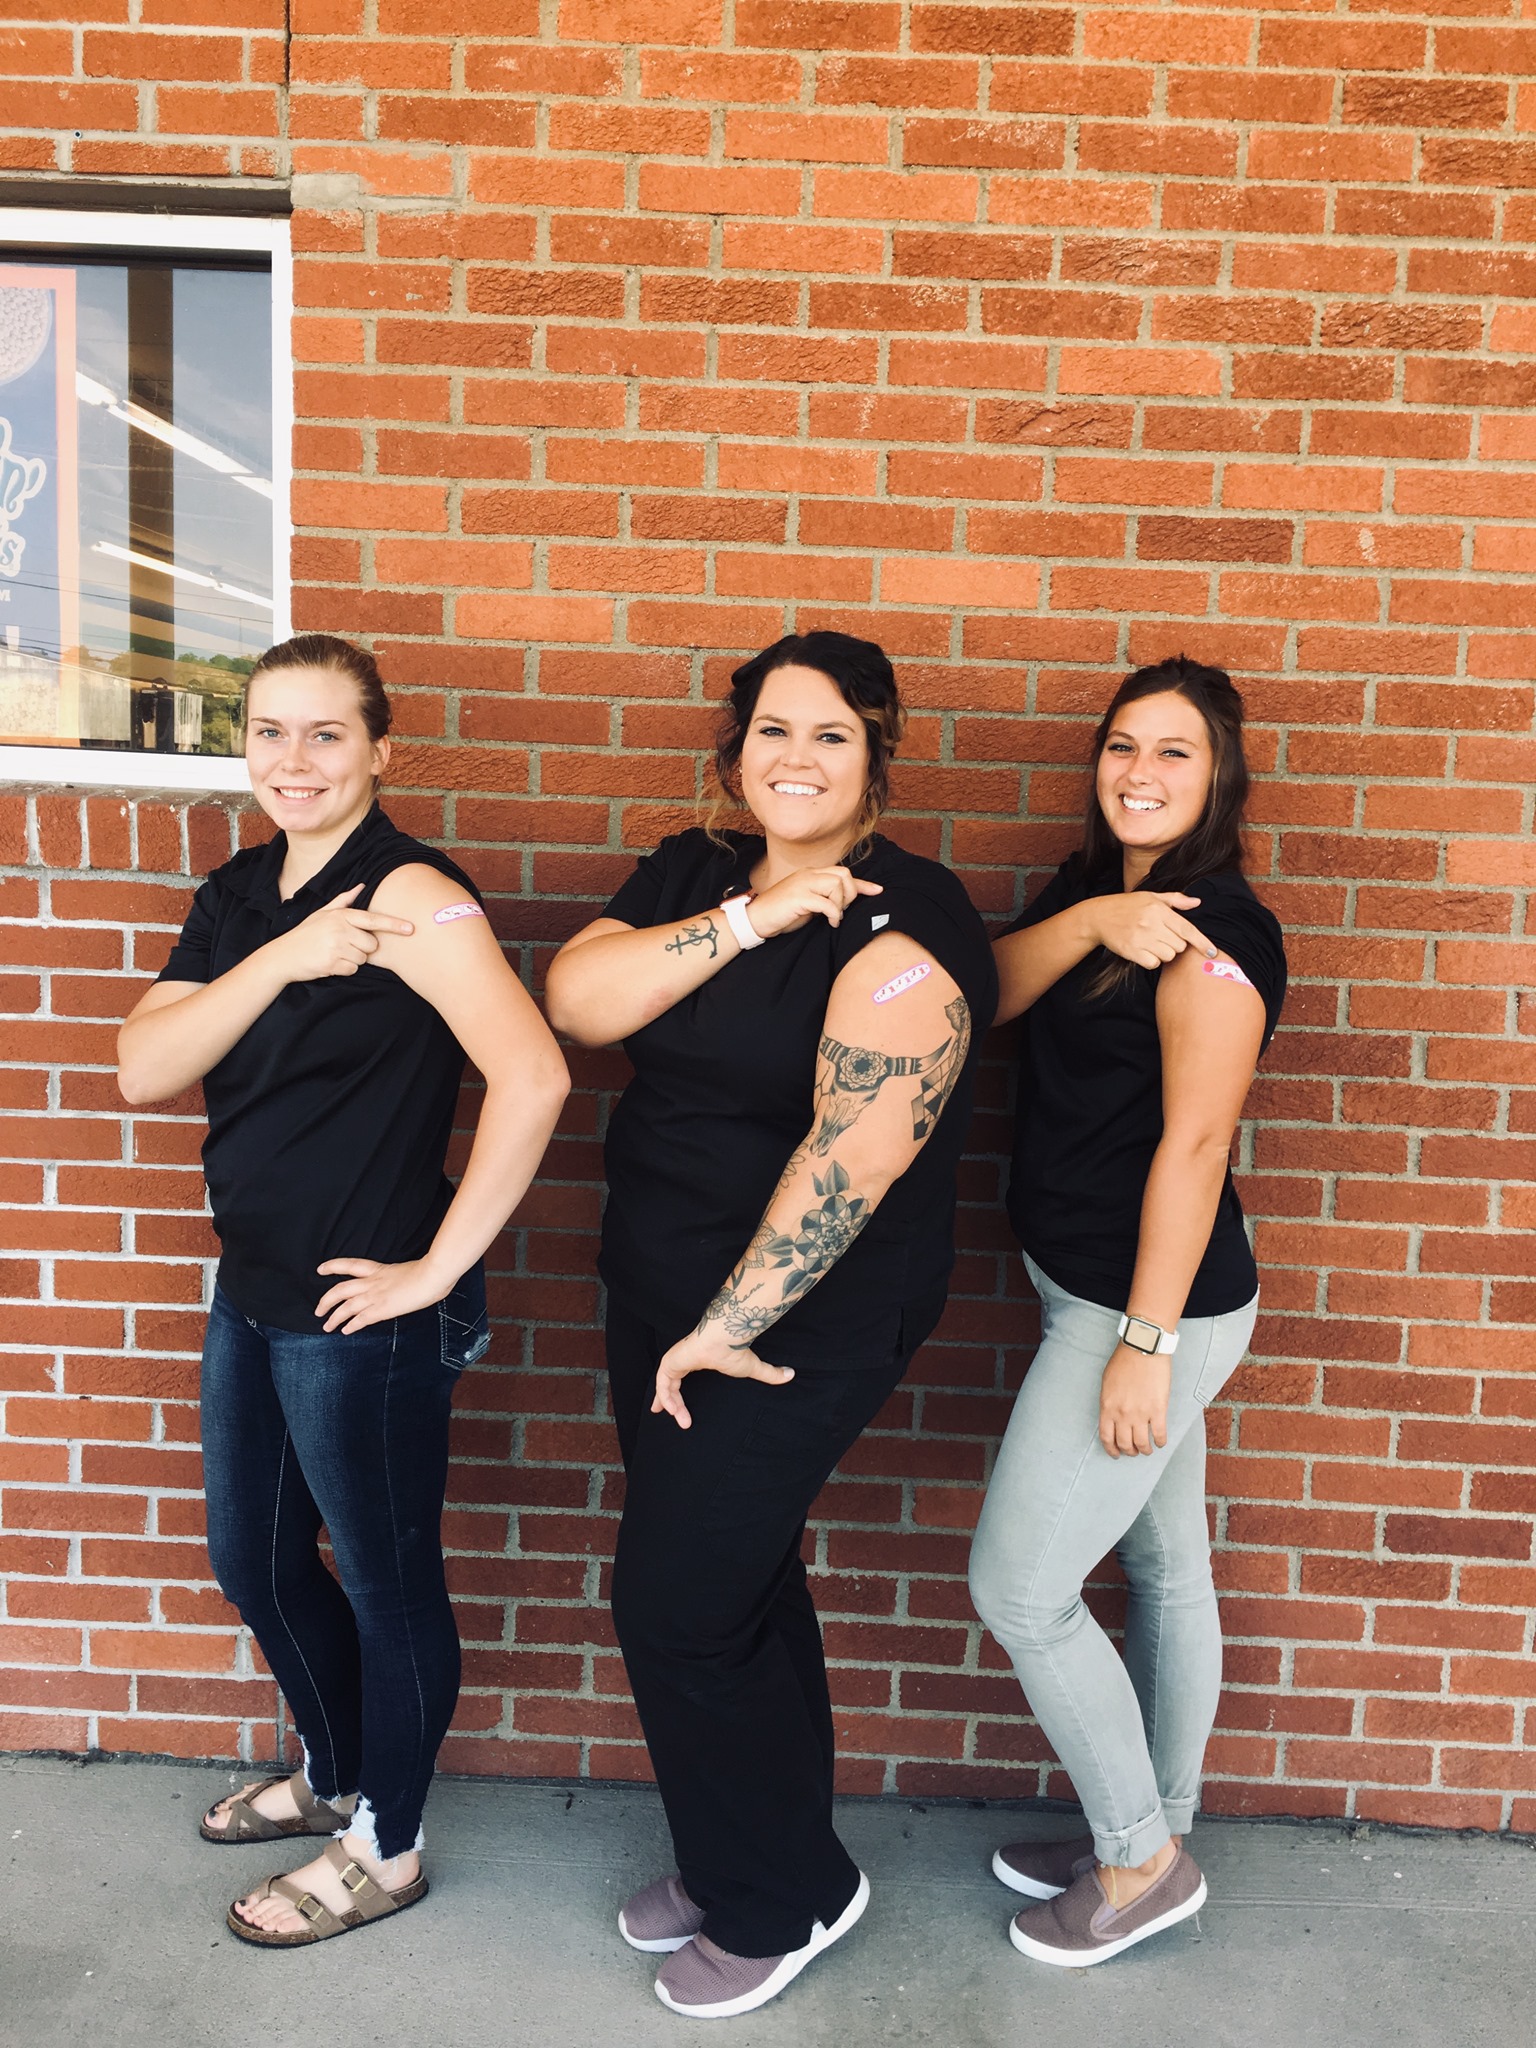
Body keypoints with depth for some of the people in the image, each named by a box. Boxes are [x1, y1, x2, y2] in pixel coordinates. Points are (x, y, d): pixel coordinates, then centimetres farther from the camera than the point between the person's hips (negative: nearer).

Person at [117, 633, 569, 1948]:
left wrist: (437, 1266, -22)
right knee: (254, 1560, 24)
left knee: (385, 1579, 11)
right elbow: (145, 1069, -4)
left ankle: (384, 1849, 35)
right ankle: (333, 1773, 50)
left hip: (362, 1309, -8)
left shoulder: (409, 895, -18)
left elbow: (533, 1077, -29)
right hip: (252, 1289, 8)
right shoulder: (236, 896, 6)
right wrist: (283, 959, -18)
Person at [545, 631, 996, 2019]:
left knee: (675, 1603, 0)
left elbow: (853, 1156, -24)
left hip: (799, 1325, -7)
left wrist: (732, 1330, -20)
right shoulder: (691, 874, 6)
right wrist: (750, 919, -19)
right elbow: (576, 1001, -9)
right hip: (661, 1301, 7)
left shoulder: (902, 924, -17)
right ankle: (734, 1858, 42)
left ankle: (786, 1896, 26)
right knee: (738, 1586, 20)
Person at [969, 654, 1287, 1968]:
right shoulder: (1094, 887, 8)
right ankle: (1154, 1840, 37)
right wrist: (1087, 921, -22)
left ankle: (1142, 1862, 21)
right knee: (1163, 1568, 20)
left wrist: (1145, 1342, -21)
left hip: (1154, 1303, -8)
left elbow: (1193, 1144, -22)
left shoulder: (1214, 929, -19)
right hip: (1093, 1288, 8)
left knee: (1019, 1590, 0)